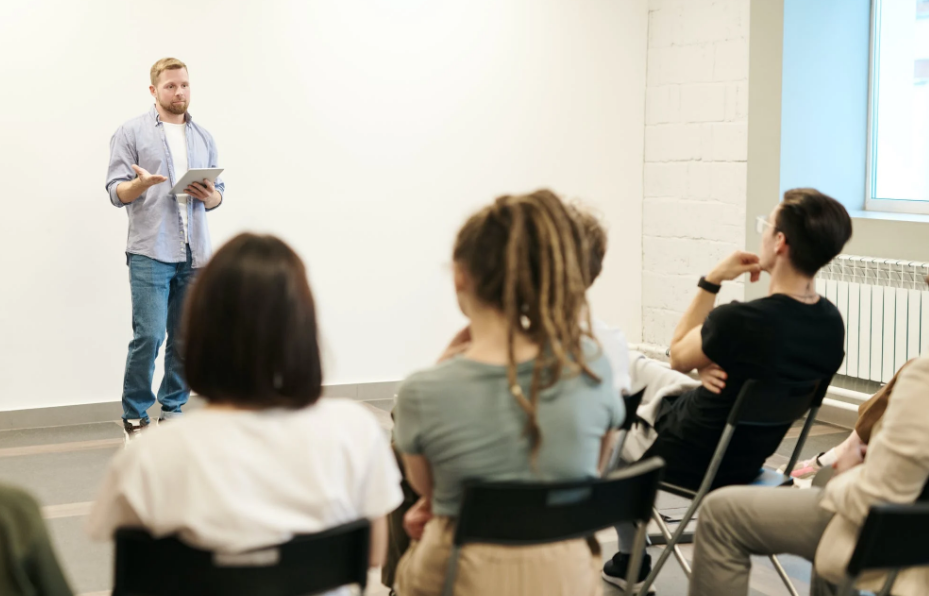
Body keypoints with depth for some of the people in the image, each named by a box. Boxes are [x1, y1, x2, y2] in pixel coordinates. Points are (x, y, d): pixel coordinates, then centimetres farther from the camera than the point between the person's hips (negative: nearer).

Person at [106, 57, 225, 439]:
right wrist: (140, 184, -23)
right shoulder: (131, 133, 3)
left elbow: (218, 192, 18)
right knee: (149, 336, -10)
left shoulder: (203, 138, 17)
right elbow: (116, 192, -2)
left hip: (194, 254, 4)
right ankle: (134, 416, 4)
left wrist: (210, 196, -6)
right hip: (150, 253, -4)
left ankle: (172, 410, 18)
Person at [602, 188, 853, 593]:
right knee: (632, 366, 26)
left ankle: (631, 559, 35)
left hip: (684, 459, -7)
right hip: (748, 460, 7)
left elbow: (678, 356, -13)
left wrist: (711, 281, -11)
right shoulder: (831, 323, -13)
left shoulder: (738, 321, -36)